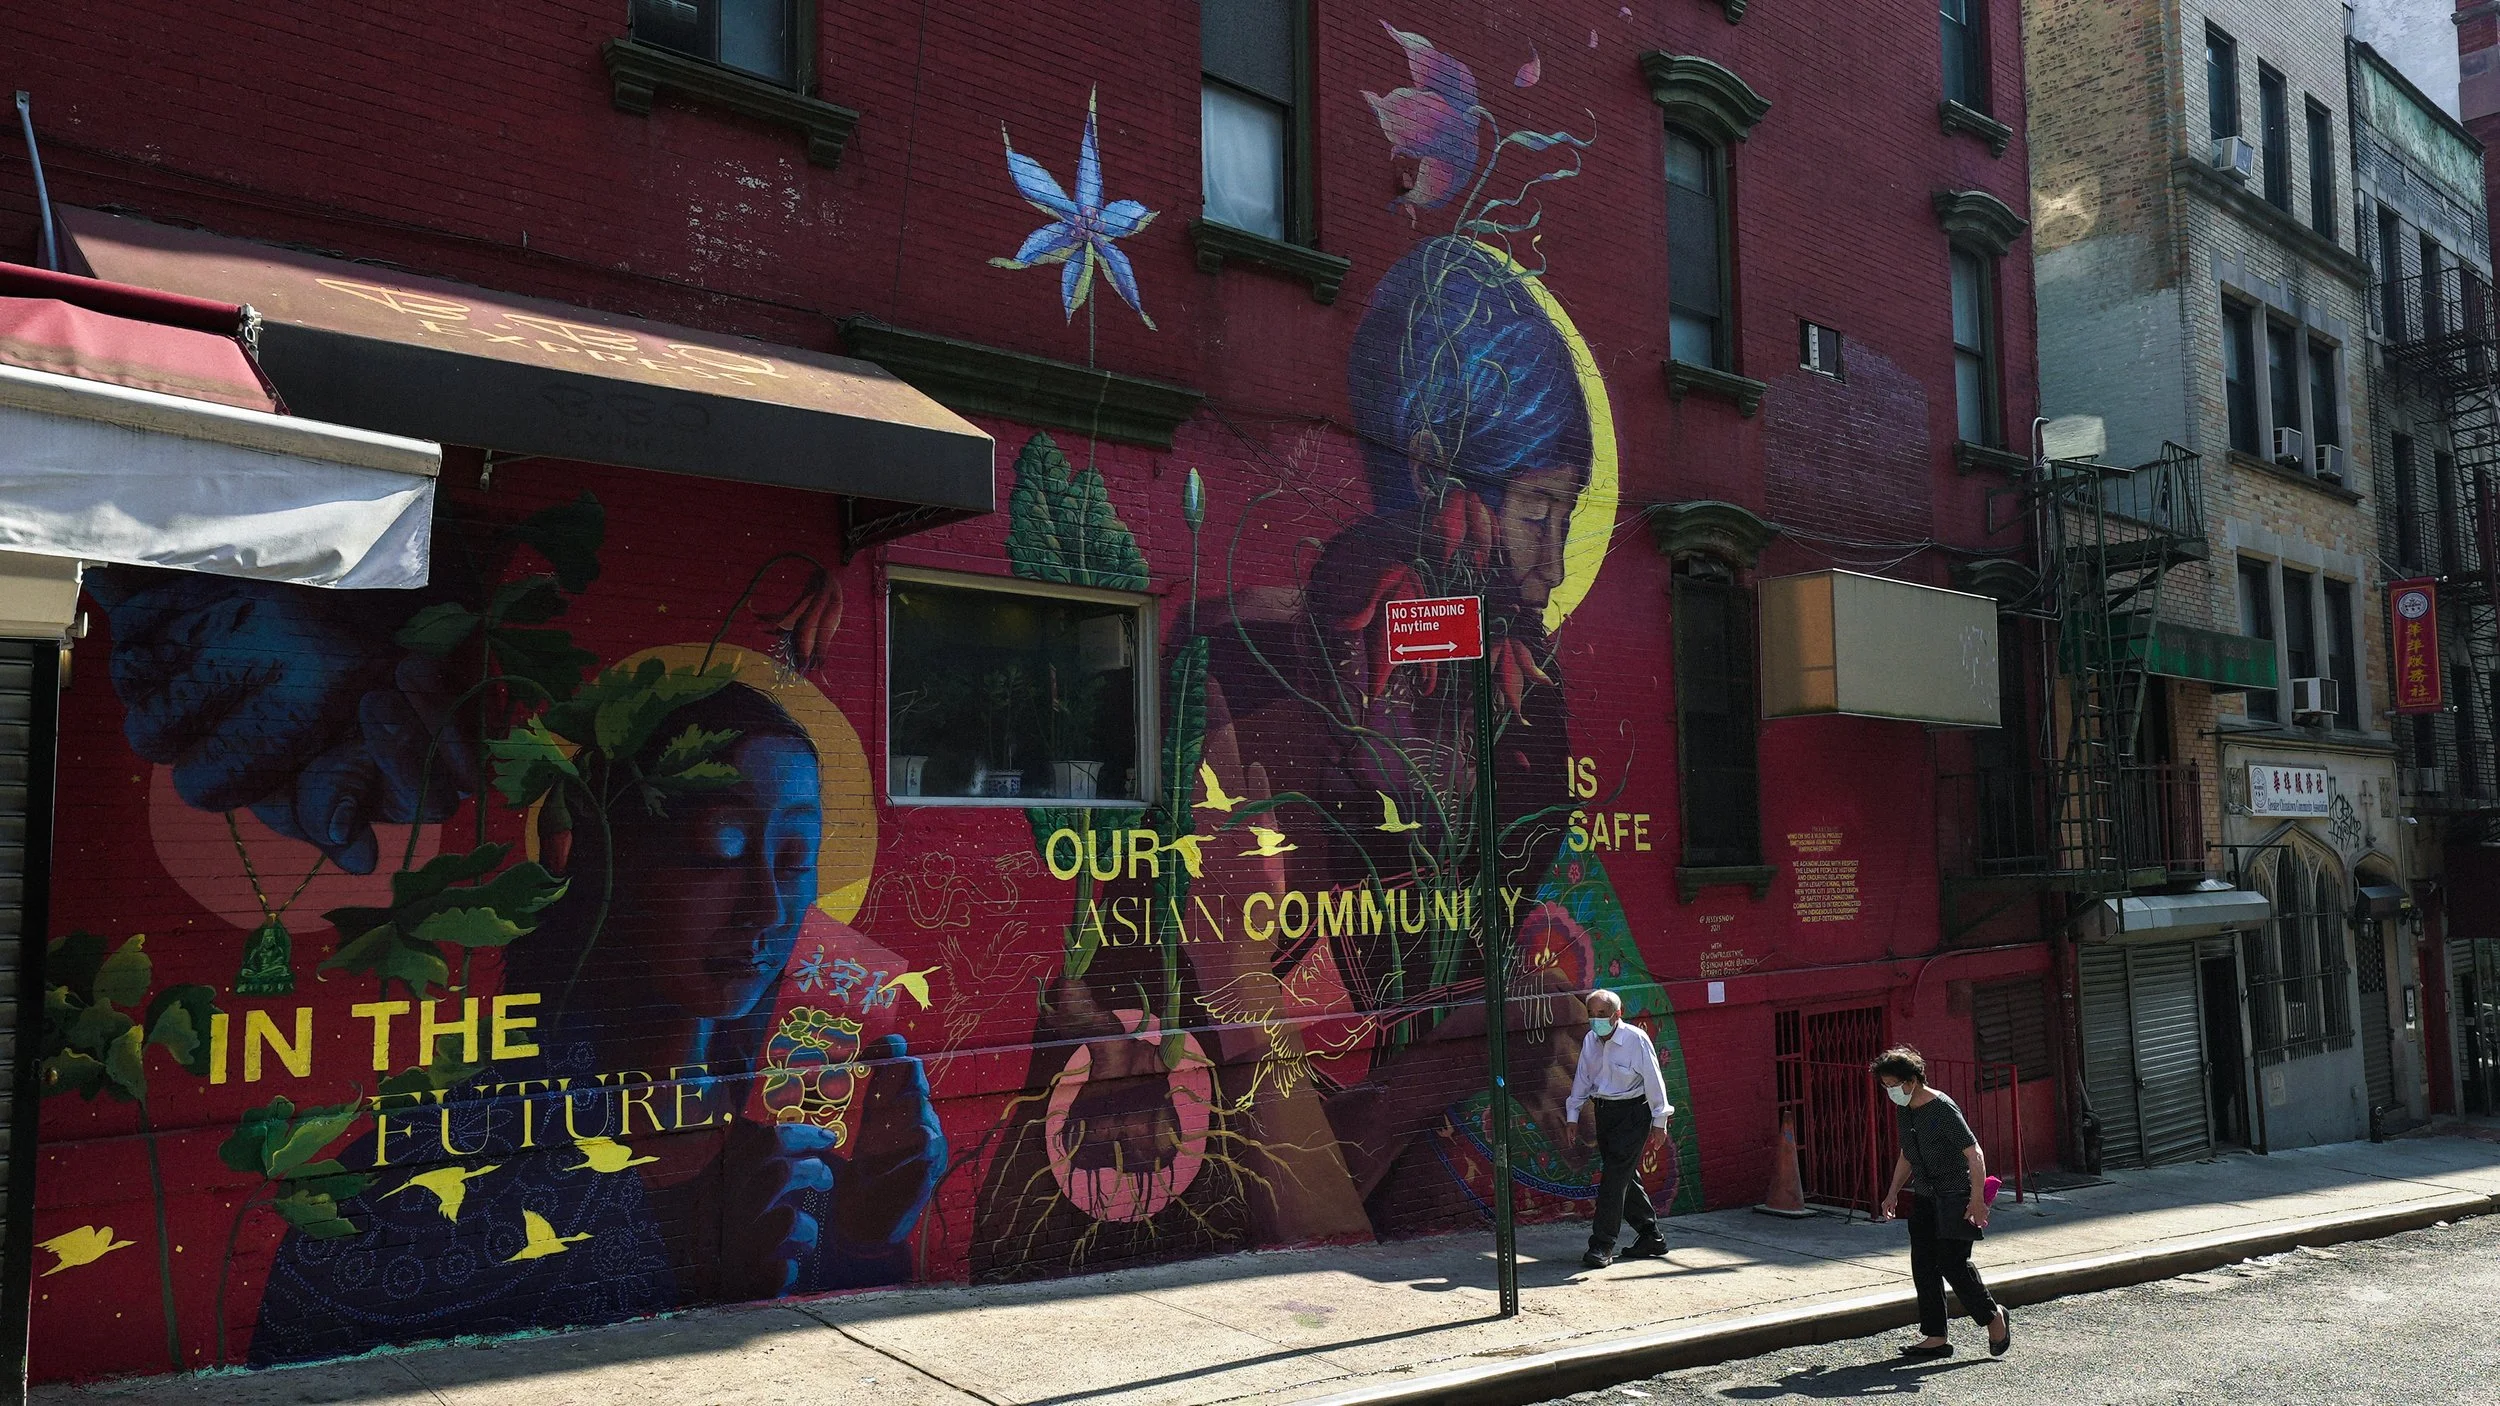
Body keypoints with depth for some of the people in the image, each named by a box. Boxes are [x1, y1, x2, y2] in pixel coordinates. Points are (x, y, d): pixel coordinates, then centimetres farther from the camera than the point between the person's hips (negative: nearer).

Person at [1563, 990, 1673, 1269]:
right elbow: (1582, 1080, 13)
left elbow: (1653, 1081, -10)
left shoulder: (1636, 1039, -15)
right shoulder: (1589, 1041, 3)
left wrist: (1659, 1121, -7)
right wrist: (1573, 1117, 13)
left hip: (1632, 1112, -7)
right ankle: (1651, 1237, 23)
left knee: (1615, 1176, -11)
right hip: (1604, 1112, 7)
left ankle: (1602, 1245, -9)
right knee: (1625, 1177, 11)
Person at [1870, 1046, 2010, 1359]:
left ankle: (1994, 1316, 13)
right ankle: (1935, 1338, 8)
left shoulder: (1943, 1108, -17)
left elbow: (1974, 1153, -19)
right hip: (1924, 1198, 8)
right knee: (1923, 1265, 3)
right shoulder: (1903, 1111, 8)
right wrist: (1893, 1194, 21)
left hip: (1955, 1196, -8)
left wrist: (1977, 1198, -25)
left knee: (1952, 1262, -11)